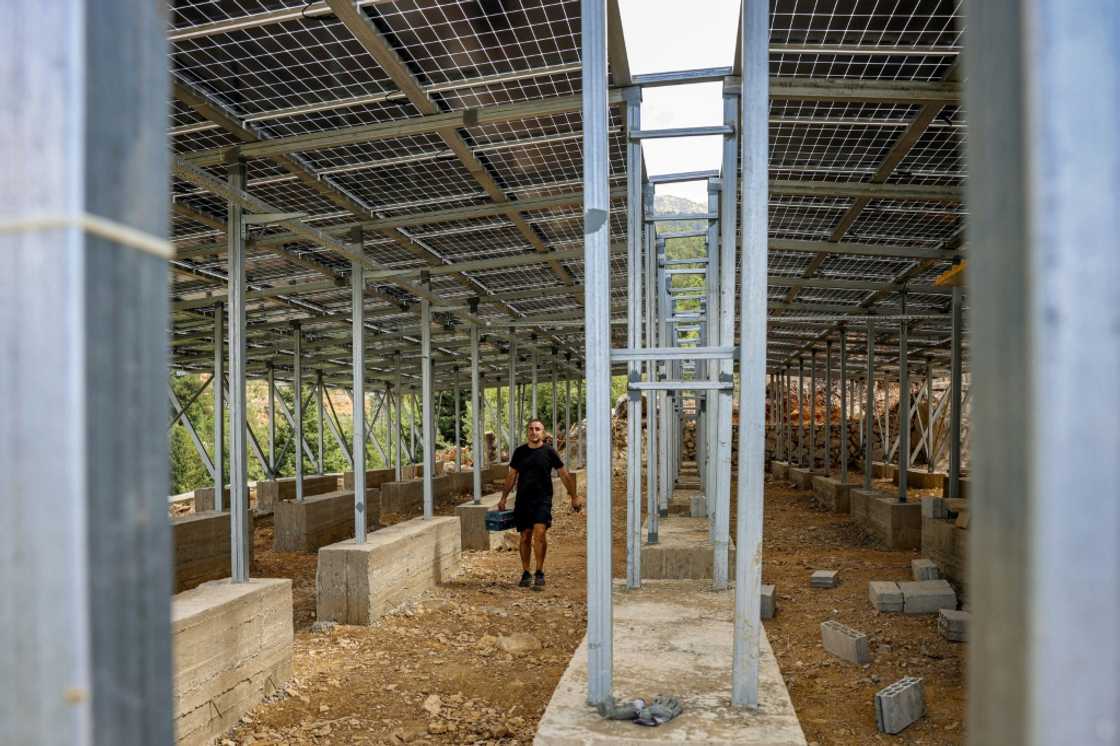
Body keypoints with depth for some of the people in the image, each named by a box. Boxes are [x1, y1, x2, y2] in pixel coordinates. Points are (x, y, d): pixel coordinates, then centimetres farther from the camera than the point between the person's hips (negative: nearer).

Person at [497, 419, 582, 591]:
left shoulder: (549, 452, 1)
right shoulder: (519, 451, 9)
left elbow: (564, 475, 6)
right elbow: (511, 476, 16)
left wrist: (574, 497, 7)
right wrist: (503, 498, 14)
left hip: (542, 500, -3)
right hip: (522, 500, 3)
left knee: (540, 532, -20)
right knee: (525, 537, 7)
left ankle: (539, 573, -9)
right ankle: (526, 574, 21)